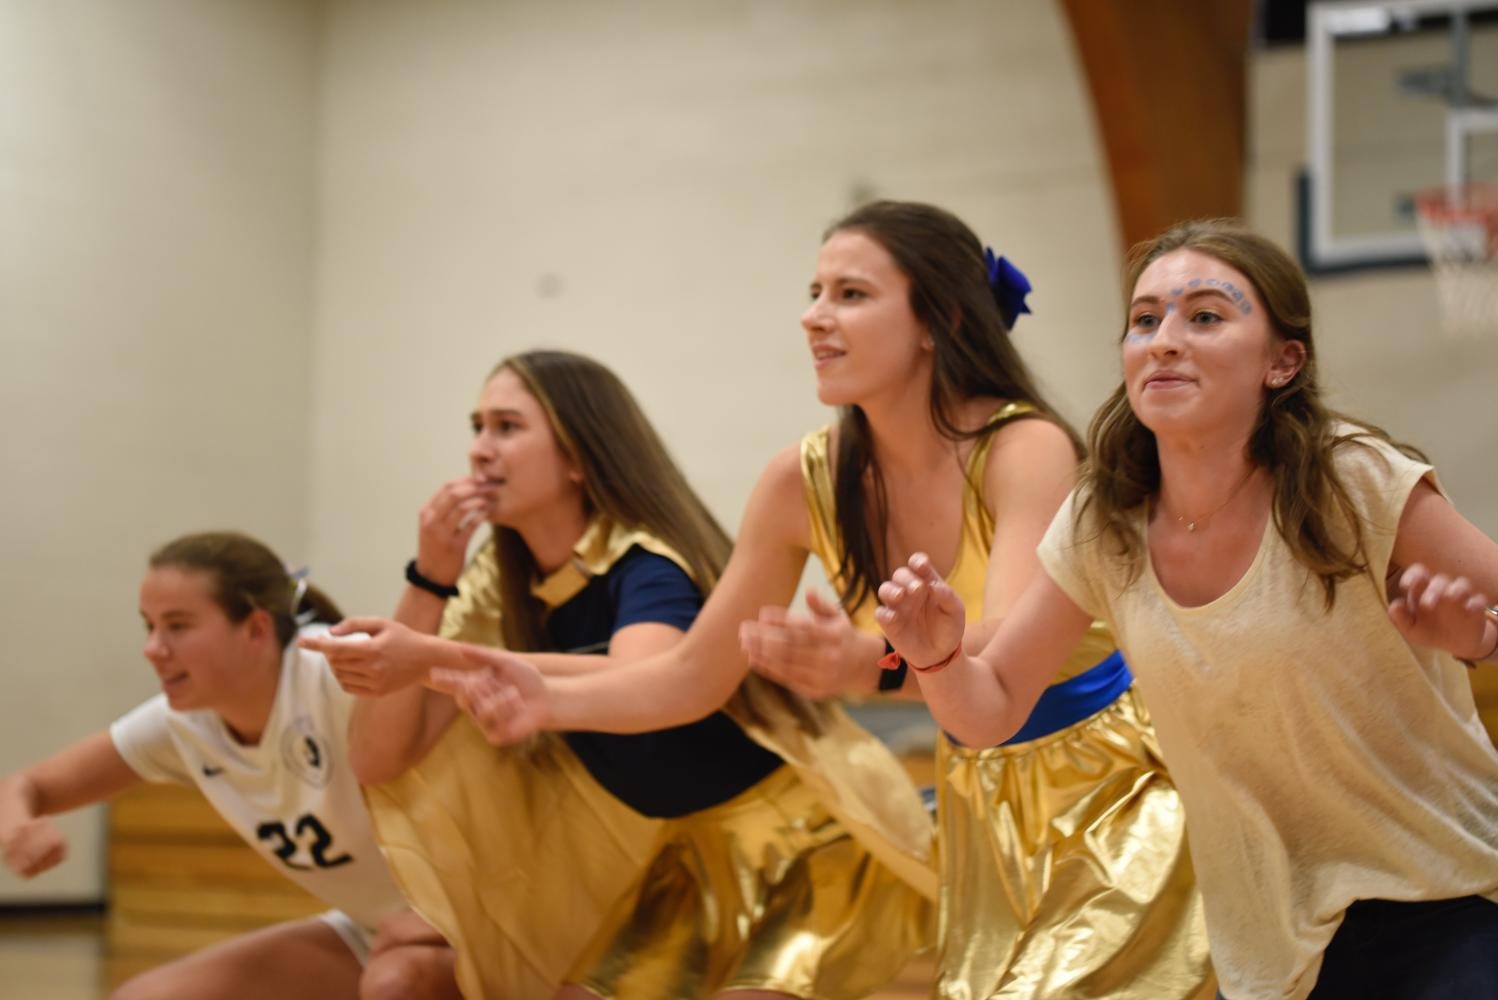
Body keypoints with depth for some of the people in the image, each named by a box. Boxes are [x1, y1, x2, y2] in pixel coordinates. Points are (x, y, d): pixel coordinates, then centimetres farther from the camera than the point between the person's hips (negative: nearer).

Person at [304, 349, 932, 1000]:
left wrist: (431, 657, -54)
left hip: (826, 838, -7)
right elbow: (385, 755, -10)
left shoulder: (649, 564, -24)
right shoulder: (502, 588, -4)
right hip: (708, 849, 7)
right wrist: (429, 579, -21)